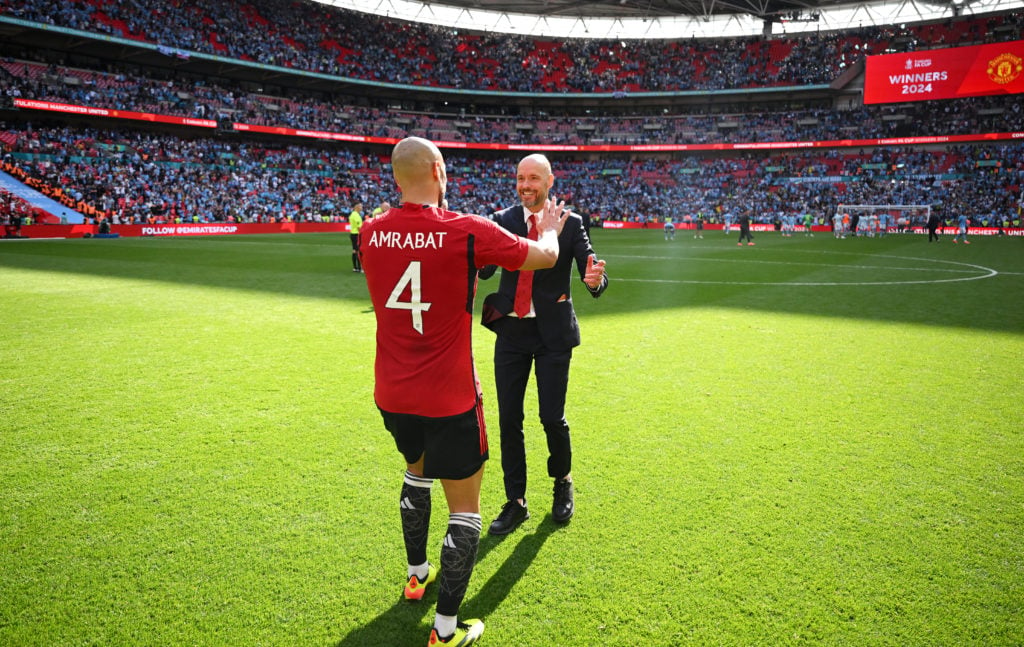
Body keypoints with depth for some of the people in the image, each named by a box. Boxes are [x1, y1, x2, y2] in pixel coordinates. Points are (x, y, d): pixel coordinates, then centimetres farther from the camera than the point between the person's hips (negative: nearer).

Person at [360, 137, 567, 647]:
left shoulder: (372, 234, -5)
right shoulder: (469, 231, -17)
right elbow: (546, 256, -3)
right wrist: (549, 228, 19)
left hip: (391, 395, 6)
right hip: (449, 401, -5)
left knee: (417, 474, 32)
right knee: (464, 512, 10)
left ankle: (417, 575, 48)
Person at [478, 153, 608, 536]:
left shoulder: (570, 223, -3)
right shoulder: (503, 220, 2)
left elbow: (591, 272, -10)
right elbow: (485, 268, -8)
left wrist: (595, 279, -34)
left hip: (552, 332, -2)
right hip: (511, 331, 3)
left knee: (552, 417, 0)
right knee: (509, 420, 6)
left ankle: (563, 482, 31)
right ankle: (516, 503, 21)